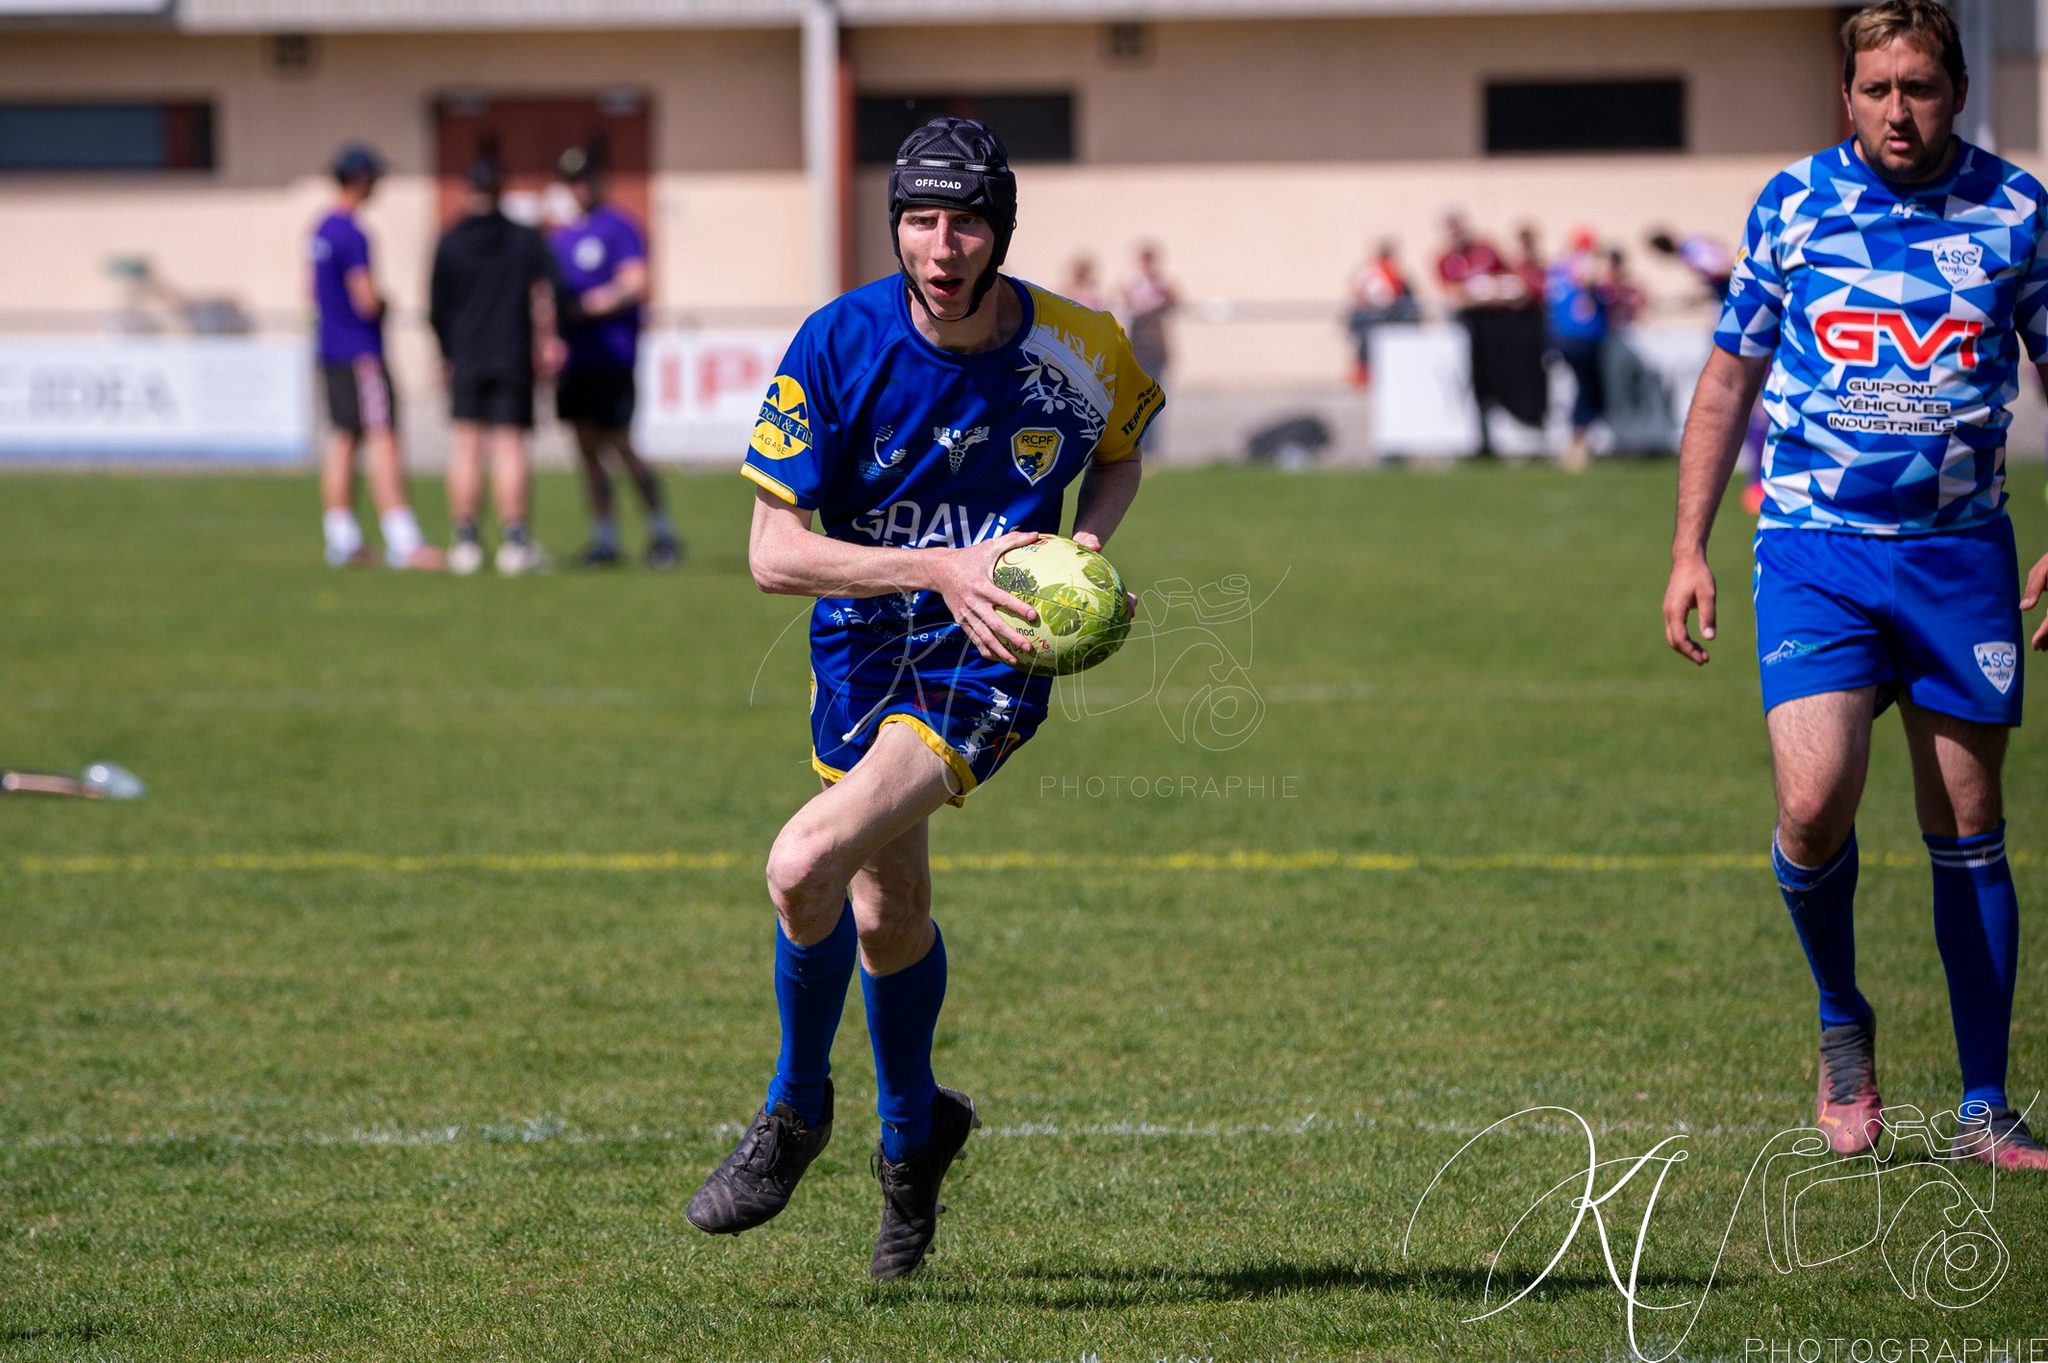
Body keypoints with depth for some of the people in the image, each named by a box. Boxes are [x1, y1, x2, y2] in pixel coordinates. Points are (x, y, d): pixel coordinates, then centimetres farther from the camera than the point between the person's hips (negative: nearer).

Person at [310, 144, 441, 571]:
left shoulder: (322, 231, 12)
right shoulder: (352, 235, -18)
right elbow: (366, 302, -20)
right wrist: (385, 302, 0)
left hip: (330, 351, 9)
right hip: (361, 352, -9)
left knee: (341, 439, 12)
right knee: (382, 440, -10)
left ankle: (341, 539, 15)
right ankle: (402, 543, -15)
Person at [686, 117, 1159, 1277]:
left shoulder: (1079, 349, -13)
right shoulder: (839, 345, -15)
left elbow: (1120, 455, 11)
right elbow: (773, 551, -15)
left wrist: (1086, 546, -10)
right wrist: (941, 569, -26)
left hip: (987, 662, -3)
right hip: (863, 647, 3)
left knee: (806, 865, -23)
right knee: (885, 913, 16)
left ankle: (797, 1113, 1)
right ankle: (913, 1133, 44)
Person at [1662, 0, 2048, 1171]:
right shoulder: (1793, 206, 2)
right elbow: (1730, 379, 11)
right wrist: (1688, 550, 6)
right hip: (1816, 550, -1)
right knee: (1815, 805, -17)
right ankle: (1842, 1025, 10)